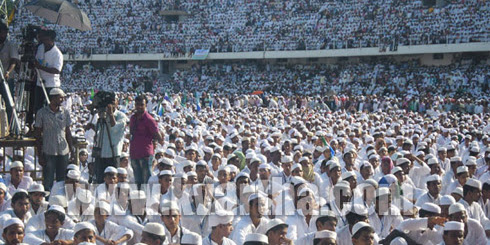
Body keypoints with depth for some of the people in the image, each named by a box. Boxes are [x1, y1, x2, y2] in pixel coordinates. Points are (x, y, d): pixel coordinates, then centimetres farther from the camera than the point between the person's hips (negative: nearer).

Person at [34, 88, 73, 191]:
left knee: (62, 180, 8)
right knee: (48, 181, 0)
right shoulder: (42, 113, -3)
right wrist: (40, 155, -4)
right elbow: (38, 135, 0)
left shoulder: (65, 112, 7)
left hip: (63, 151, 3)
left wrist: (71, 150, 7)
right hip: (48, 152, -3)